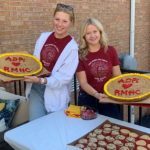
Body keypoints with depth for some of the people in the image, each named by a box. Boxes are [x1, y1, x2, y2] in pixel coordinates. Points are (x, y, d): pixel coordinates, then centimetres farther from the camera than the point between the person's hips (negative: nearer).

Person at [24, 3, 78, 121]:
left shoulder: (72, 47, -13)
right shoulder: (44, 36, 2)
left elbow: (65, 77, -18)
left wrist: (41, 80, -28)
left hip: (55, 95, -3)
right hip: (36, 89, 4)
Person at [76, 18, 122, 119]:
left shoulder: (110, 51, -2)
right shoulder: (80, 55, -9)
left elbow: (117, 76, 4)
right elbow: (83, 82, -11)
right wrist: (96, 94, -28)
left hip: (109, 98, 2)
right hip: (88, 99, -2)